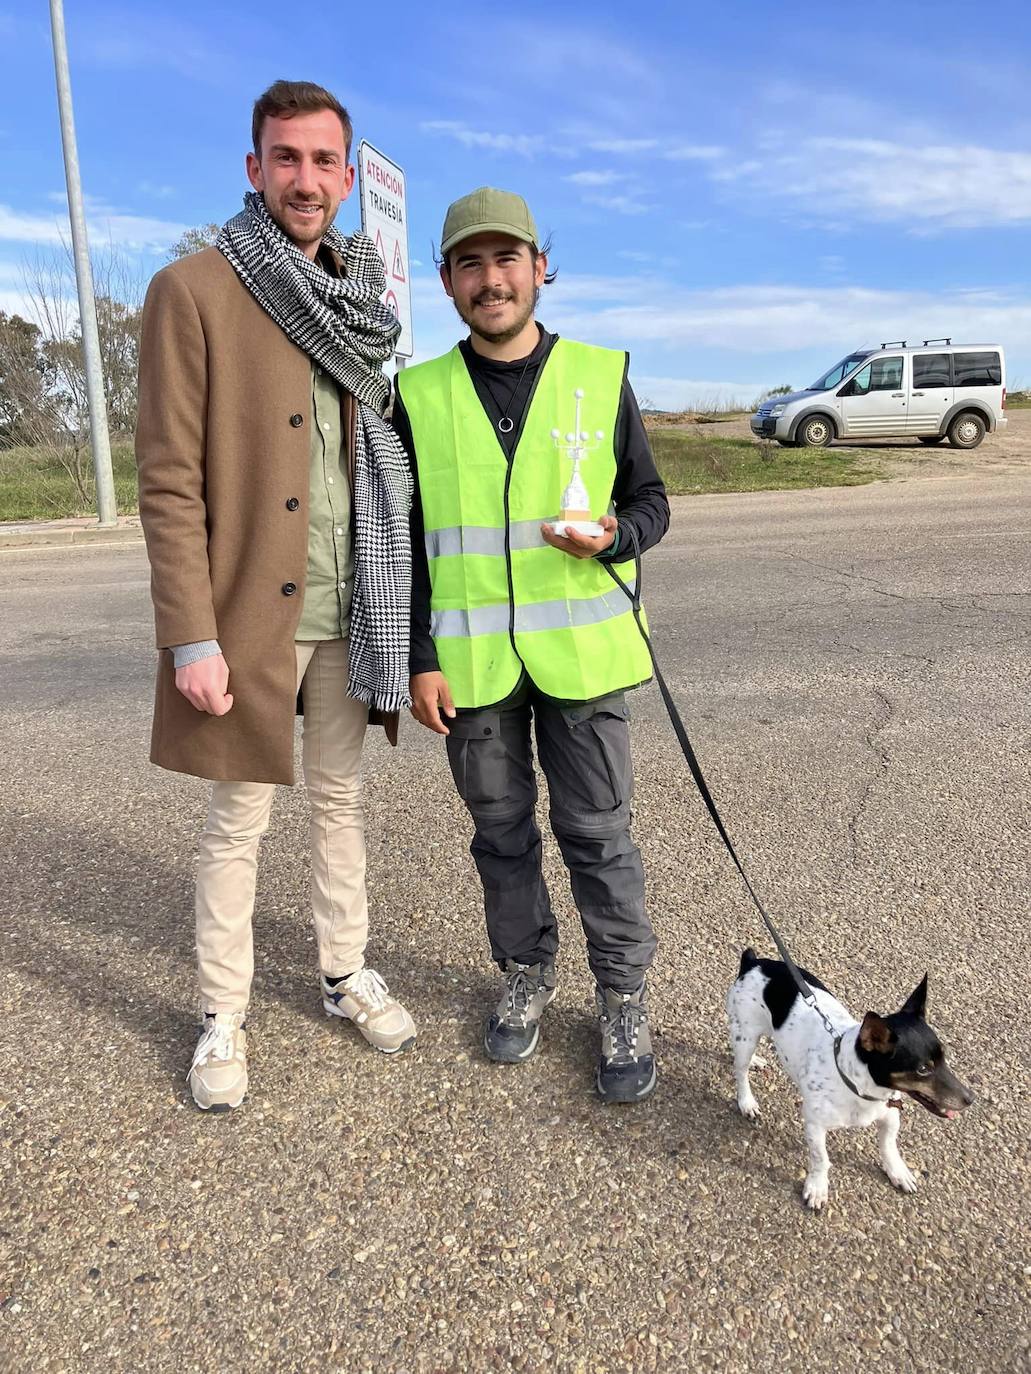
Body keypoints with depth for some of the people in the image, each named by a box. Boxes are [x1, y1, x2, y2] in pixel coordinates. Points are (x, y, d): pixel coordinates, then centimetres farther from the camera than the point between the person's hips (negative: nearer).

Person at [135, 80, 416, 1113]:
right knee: (239, 819, 5)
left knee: (341, 798, 16)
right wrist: (192, 635, -17)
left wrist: (391, 597, 11)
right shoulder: (193, 292, -6)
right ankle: (222, 1017, 22)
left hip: (350, 611, 5)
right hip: (251, 612, -5)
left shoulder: (358, 302, 12)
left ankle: (347, 974, 33)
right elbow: (169, 482, -11)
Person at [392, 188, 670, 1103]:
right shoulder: (420, 394, 4)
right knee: (501, 833, 14)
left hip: (581, 653, -1)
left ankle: (625, 1001, 23)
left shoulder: (601, 377, 2)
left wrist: (612, 534, -15)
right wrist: (421, 660, -1)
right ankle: (526, 977, 34)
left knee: (599, 834, 5)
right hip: (470, 662, 1)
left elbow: (651, 501, 8)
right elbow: (404, 541, 5)